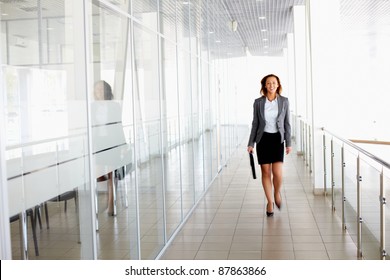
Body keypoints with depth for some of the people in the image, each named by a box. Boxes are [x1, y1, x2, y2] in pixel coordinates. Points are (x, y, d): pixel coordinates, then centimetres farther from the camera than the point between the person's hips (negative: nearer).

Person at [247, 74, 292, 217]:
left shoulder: (284, 101, 1)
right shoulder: (258, 102, 1)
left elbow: (287, 123, 4)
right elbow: (255, 124, 5)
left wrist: (288, 143, 1)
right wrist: (251, 143, 2)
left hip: (277, 139, 0)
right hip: (263, 139, 1)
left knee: (277, 172, -10)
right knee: (266, 172, 4)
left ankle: (277, 193, 21)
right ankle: (270, 202, 18)